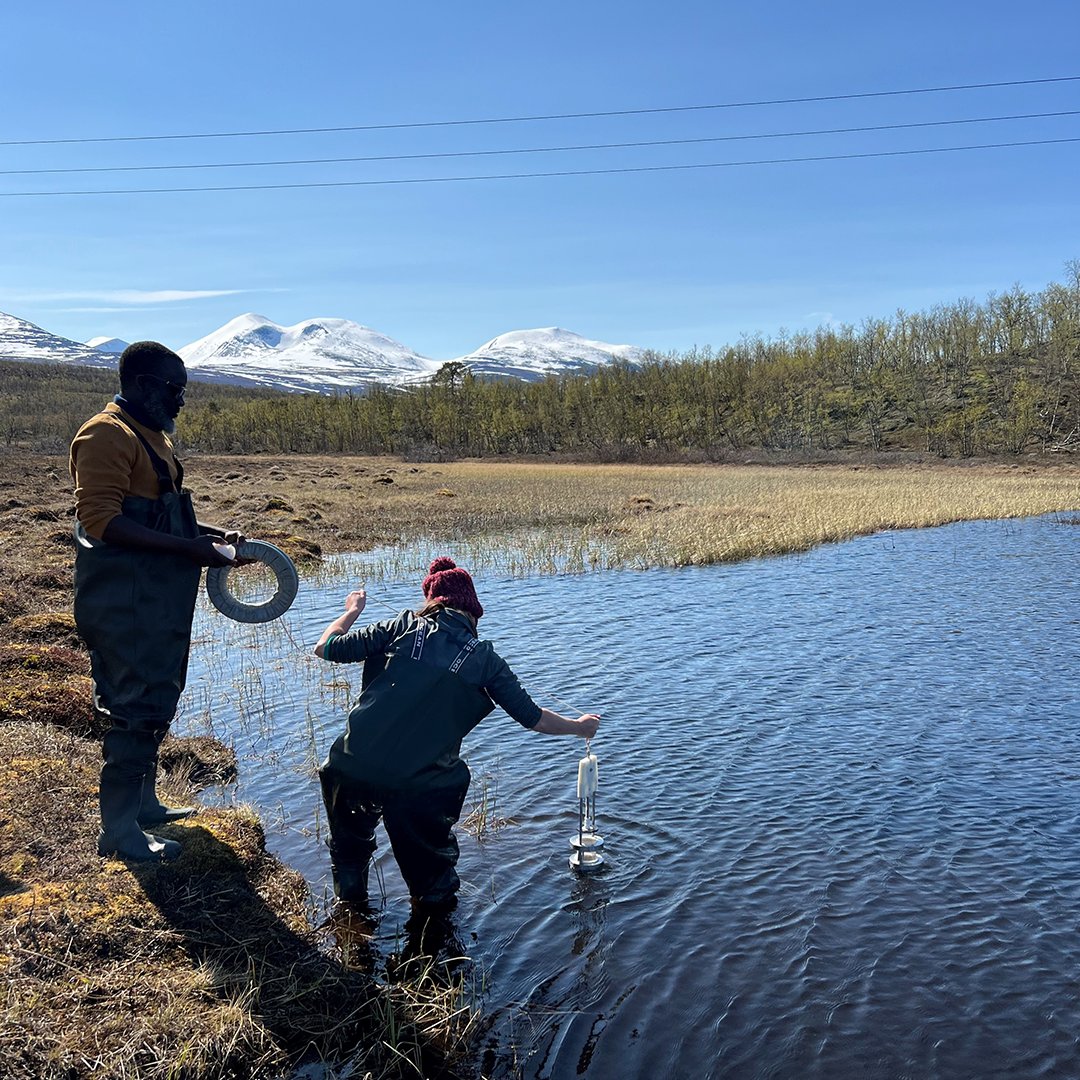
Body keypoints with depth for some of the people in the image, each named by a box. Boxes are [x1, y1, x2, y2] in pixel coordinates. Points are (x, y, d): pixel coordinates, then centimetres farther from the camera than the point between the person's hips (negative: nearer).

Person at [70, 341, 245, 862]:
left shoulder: (150, 435, 17)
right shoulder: (107, 434, -15)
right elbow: (102, 521, -23)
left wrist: (212, 534, 10)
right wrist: (188, 548, -25)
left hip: (158, 599, 10)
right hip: (124, 602, -10)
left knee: (156, 701, 18)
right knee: (135, 707, -5)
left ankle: (141, 802, 32)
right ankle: (118, 829, 6)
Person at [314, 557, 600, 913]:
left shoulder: (403, 628, 0)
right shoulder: (484, 659, 2)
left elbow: (325, 648, 5)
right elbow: (534, 719, 8)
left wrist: (352, 610, 24)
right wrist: (580, 726, 26)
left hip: (352, 768, 2)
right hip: (418, 786, -1)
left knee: (350, 836, 33)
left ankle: (350, 894, 48)